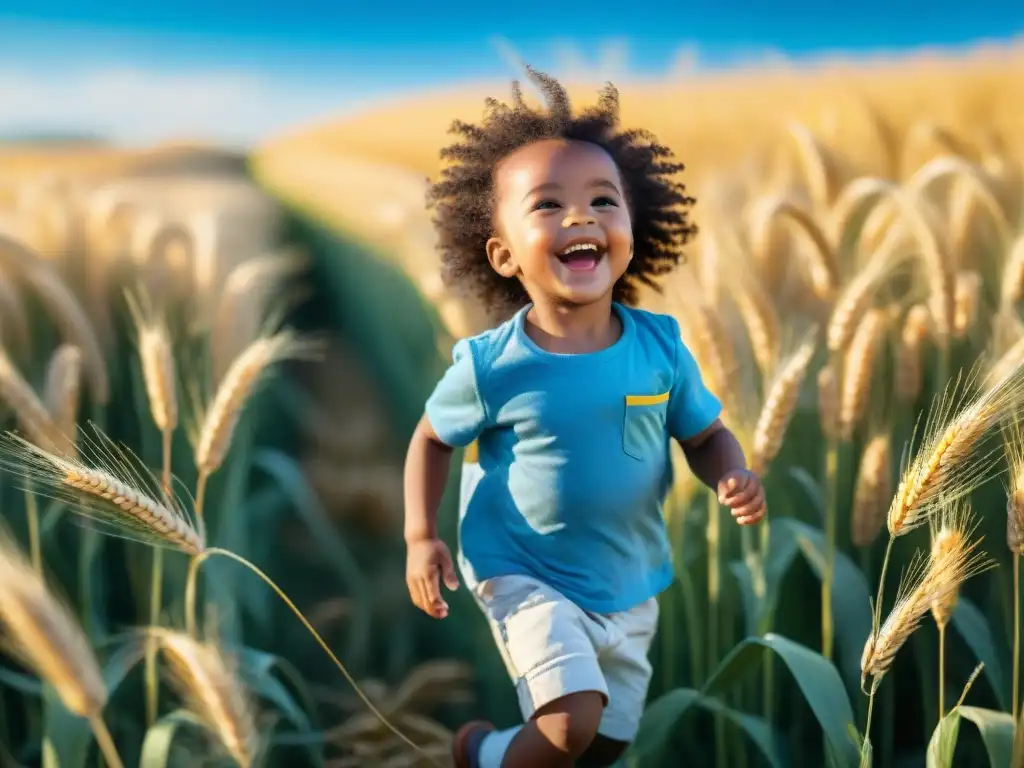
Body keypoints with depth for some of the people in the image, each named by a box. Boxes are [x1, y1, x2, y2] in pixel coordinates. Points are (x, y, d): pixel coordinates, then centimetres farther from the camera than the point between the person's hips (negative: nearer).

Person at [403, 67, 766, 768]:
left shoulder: (660, 346, -14)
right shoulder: (492, 366, -21)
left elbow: (706, 433, 0)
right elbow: (433, 439, -4)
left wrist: (734, 479, -20)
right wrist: (421, 535, -15)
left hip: (631, 586, 4)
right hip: (526, 577, -4)